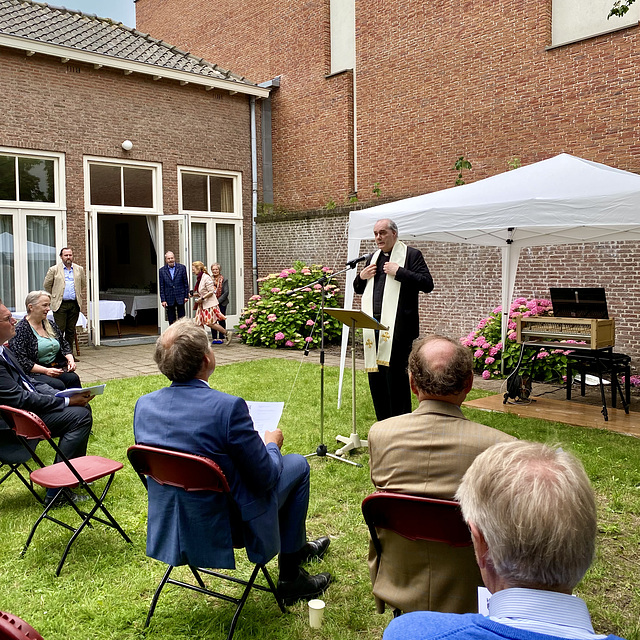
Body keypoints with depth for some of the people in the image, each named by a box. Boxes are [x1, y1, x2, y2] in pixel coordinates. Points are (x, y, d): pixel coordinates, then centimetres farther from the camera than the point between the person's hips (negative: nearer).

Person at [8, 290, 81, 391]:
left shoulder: (51, 325, 18)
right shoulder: (20, 330, -4)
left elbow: (65, 346, 24)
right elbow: (21, 361, -12)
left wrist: (70, 360, 2)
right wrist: (46, 371, -19)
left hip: (56, 370, 6)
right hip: (33, 374, -6)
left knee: (73, 378, -26)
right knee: (58, 385, -33)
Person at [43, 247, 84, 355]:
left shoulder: (79, 269, 10)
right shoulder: (54, 270, 1)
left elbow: (82, 285, 24)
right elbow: (46, 285, 9)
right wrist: (55, 296, 12)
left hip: (74, 304, 3)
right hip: (60, 305, -3)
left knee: (71, 331, 7)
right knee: (59, 330, -7)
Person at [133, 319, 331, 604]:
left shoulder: (144, 405, -8)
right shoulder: (228, 407, -29)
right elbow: (265, 478, -19)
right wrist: (271, 444, 3)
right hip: (222, 528, -7)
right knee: (297, 464, 14)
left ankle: (297, 546, 47)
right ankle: (290, 578, 25)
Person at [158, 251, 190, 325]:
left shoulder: (182, 267, 0)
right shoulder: (162, 270, 2)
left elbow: (186, 282, 3)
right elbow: (161, 287, 3)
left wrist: (186, 296, -1)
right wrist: (163, 300, -3)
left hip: (180, 297, -1)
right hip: (169, 298, 1)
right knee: (171, 321, 6)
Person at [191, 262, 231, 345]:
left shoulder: (206, 277, -14)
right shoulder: (199, 278, 13)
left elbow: (211, 292, -17)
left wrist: (202, 298, -18)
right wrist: (197, 294, 6)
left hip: (209, 304, -9)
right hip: (202, 304, 9)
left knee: (210, 322, -9)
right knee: (199, 323, 2)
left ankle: (227, 333, 1)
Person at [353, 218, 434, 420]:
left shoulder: (411, 255, 1)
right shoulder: (373, 257, 22)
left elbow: (427, 284, -11)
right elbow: (357, 289, 29)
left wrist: (398, 272, -14)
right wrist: (362, 276, 7)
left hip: (398, 327, -7)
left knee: (396, 374, -7)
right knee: (375, 374, 9)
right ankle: (383, 425, 20)